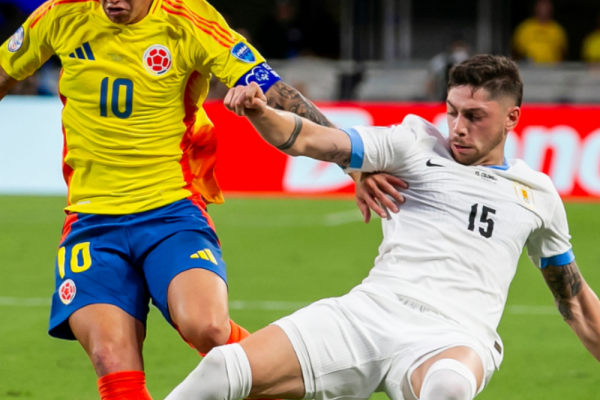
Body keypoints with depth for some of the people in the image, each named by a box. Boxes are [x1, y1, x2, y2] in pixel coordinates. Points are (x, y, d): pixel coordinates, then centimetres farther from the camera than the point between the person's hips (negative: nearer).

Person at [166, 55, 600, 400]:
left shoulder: (538, 194, 18)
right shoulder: (415, 145, 12)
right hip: (371, 310, 1)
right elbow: (310, 140, 1)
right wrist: (260, 112, -19)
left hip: (453, 340, -1)